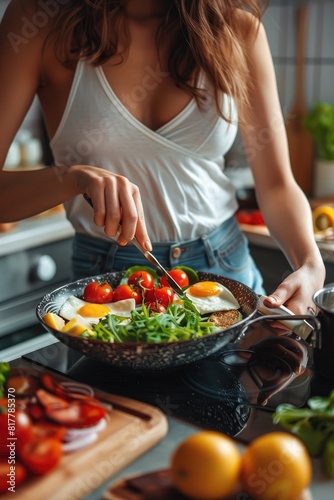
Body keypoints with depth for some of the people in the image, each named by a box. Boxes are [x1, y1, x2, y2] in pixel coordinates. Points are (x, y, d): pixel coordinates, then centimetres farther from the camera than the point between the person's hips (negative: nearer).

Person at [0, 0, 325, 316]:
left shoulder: (239, 27, -7)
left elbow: (276, 184, -4)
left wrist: (311, 265, -20)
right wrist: (74, 176, -33)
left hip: (225, 266, 2)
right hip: (108, 273, -1)